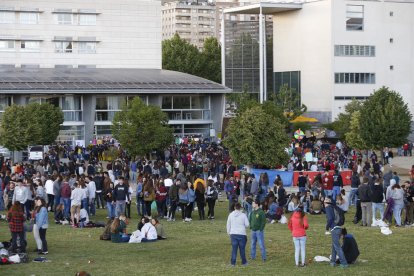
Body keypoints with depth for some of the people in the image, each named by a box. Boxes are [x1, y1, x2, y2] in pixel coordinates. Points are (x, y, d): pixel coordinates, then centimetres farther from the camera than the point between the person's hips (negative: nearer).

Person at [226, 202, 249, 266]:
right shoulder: (243, 215, -7)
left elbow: (228, 224, 7)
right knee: (242, 248, 7)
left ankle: (233, 262, 5)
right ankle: (244, 262, 14)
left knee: (234, 248, 6)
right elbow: (247, 224, -5)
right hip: (241, 234, -2)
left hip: (233, 234, 2)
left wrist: (228, 232, 20)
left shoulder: (231, 215, 0)